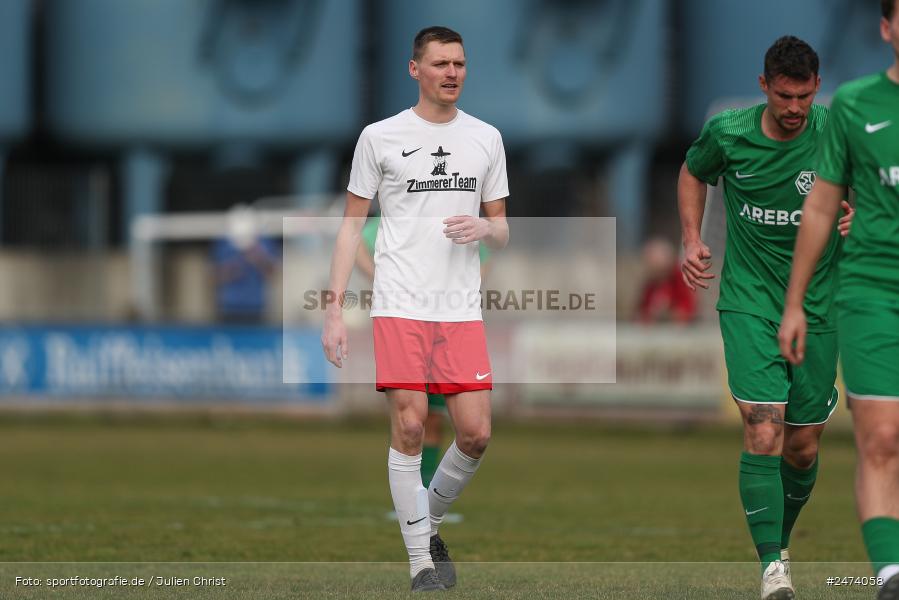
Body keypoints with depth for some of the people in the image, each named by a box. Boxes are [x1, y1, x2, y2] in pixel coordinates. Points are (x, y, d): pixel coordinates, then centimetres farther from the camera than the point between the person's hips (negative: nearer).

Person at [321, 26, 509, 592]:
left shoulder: (486, 138, 12)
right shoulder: (380, 137, 3)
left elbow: (502, 231, 18)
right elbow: (351, 227, 5)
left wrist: (484, 228, -7)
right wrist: (334, 310, -2)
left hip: (462, 310, 3)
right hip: (400, 306, -3)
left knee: (476, 434, -3)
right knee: (410, 428, -9)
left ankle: (430, 520, 23)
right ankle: (422, 560, -1)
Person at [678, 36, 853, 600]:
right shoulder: (728, 134, -6)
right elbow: (694, 173, 17)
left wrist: (857, 213, -12)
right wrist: (693, 240, 5)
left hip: (817, 305, 1)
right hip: (749, 302, -1)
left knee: (804, 446, 7)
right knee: (764, 431, -18)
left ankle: (781, 543, 33)